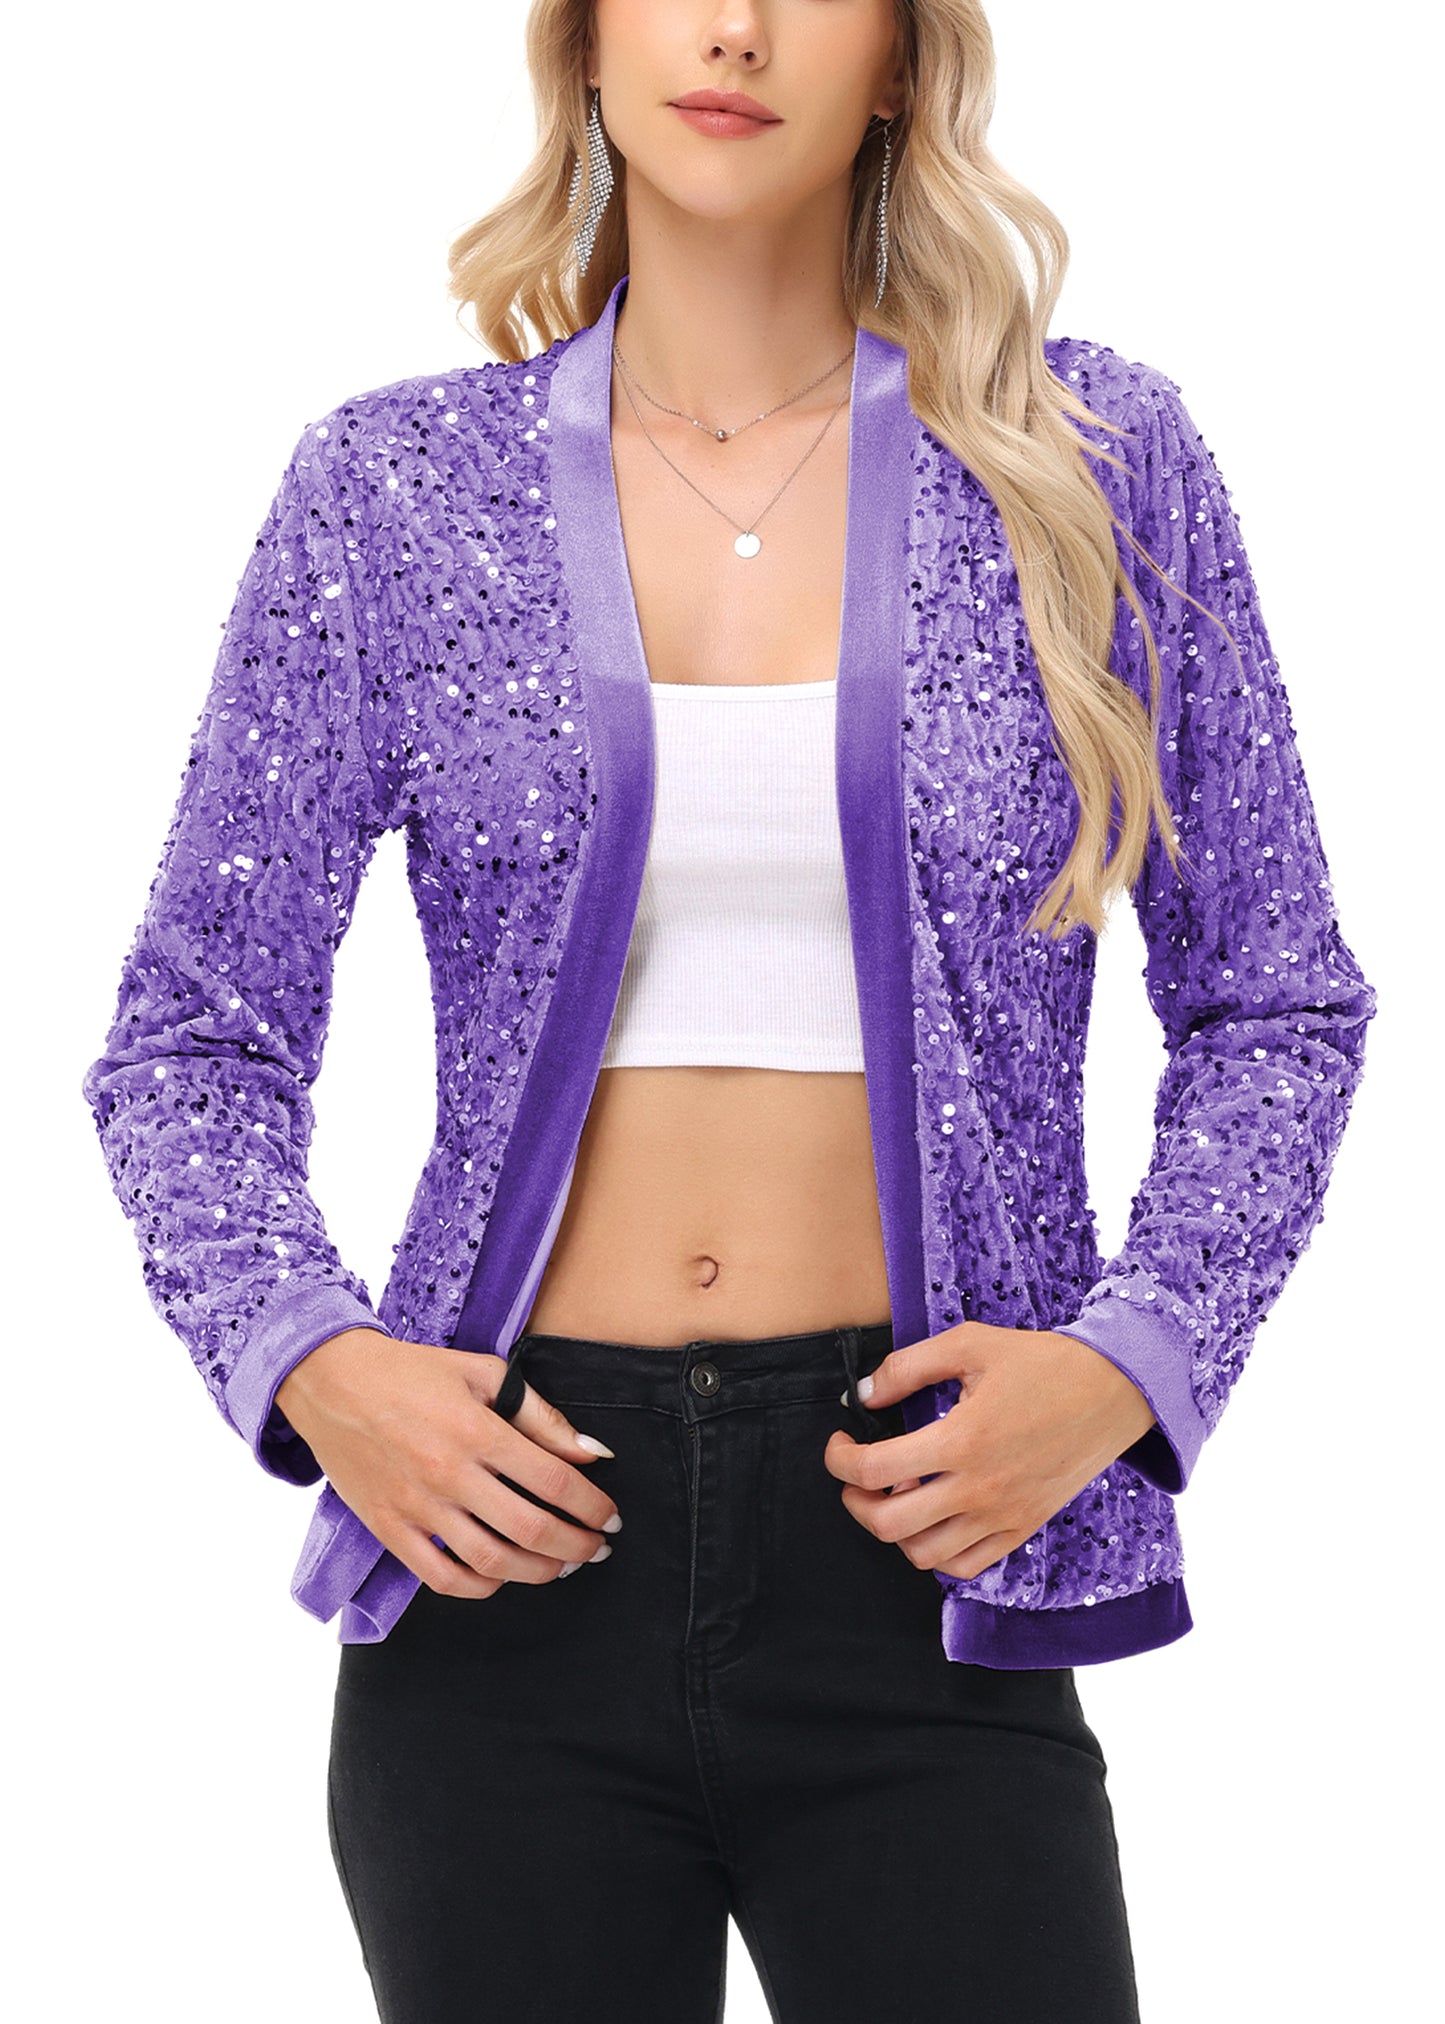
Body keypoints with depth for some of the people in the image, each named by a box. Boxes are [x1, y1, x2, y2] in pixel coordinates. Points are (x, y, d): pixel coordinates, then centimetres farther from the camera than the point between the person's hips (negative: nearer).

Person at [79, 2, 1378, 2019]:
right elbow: (191, 1037, 7)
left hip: (916, 1545, 0)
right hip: (507, 1529, 1)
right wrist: (307, 1361, -10)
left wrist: (1129, 1360, -7)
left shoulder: (1093, 460, 4)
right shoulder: (395, 486, 4)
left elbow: (1279, 1010, 8)